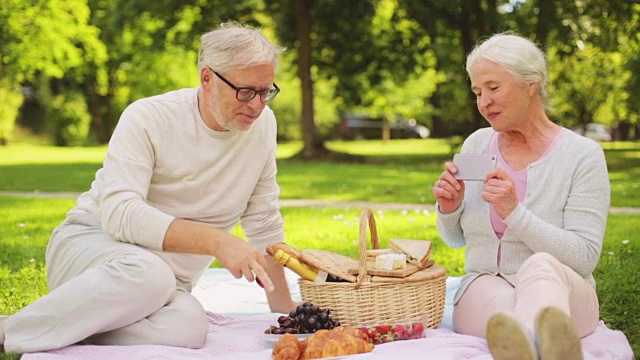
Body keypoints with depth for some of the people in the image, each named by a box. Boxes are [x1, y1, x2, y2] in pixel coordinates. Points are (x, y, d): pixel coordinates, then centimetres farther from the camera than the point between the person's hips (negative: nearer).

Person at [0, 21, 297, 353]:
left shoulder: (261, 123, 1)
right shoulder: (148, 118, -13)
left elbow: (264, 223, 9)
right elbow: (119, 213, -26)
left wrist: (282, 305, 8)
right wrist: (217, 241, -34)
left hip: (169, 281, 3)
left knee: (187, 329, -33)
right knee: (148, 272, -40)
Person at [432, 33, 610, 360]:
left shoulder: (583, 155, -4)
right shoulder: (476, 144, 10)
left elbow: (584, 257, -10)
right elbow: (455, 238, 21)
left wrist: (514, 213, -21)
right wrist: (448, 209, -3)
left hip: (568, 295, -2)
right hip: (484, 287, 3)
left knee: (541, 266, -40)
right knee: (498, 299, -37)